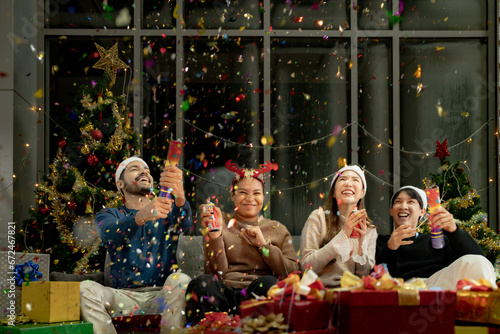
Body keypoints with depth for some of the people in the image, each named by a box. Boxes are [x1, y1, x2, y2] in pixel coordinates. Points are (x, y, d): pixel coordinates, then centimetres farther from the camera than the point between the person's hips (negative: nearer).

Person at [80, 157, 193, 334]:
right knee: (84, 289, -27)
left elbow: (185, 222, -11)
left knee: (180, 280, -32)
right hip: (124, 295, 0)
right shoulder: (108, 215, 13)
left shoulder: (167, 210, 15)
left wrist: (179, 196, -38)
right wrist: (141, 217, -37)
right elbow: (108, 235, -13)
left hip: (162, 294, 0)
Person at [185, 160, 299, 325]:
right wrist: (215, 234, -10)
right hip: (225, 293, -1)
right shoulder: (223, 224, 15)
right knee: (203, 283, -33)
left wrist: (263, 244, 1)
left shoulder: (278, 230, 20)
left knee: (268, 283, -34)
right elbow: (217, 272, 2)